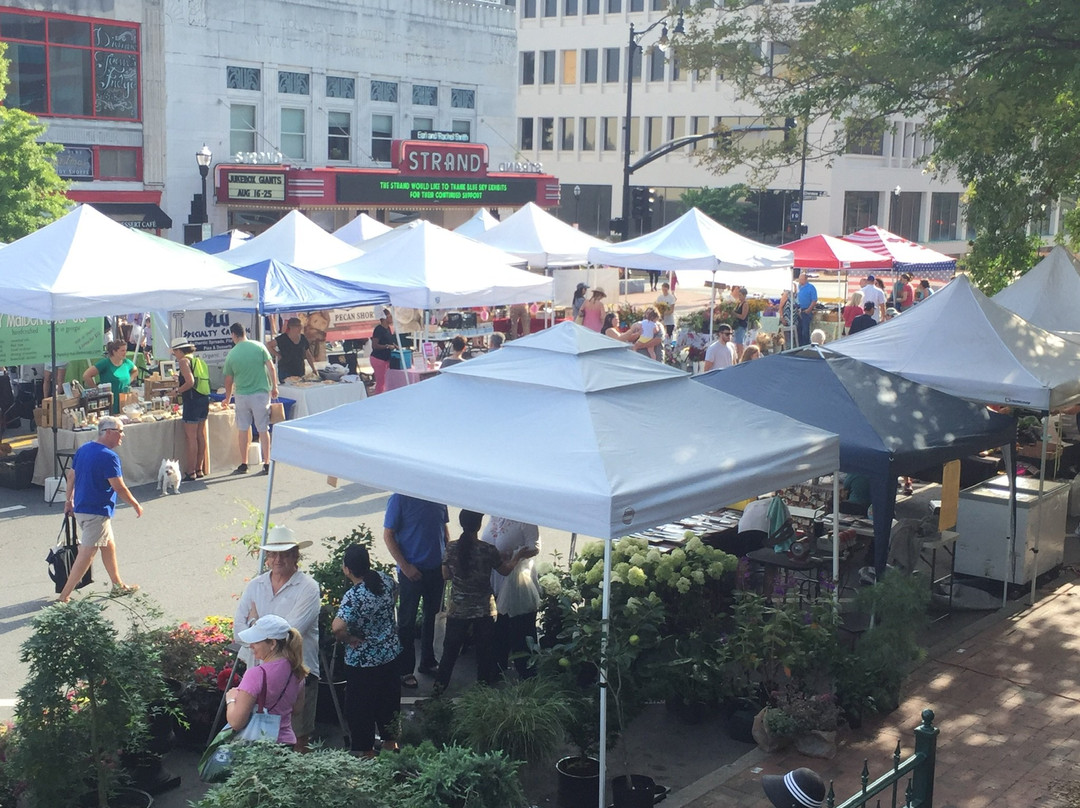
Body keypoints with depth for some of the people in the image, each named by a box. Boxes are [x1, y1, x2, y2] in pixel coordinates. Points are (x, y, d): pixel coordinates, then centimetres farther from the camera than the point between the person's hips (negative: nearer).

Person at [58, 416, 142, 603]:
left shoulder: (83, 449, 7)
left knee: (109, 545, 20)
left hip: (81, 508, 10)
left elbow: (71, 476, 14)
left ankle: (118, 585, 31)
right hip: (96, 512, -10)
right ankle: (64, 597, -3)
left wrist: (69, 500, 25)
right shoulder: (109, 457, -20)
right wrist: (136, 505, -6)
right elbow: (119, 488, -19)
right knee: (87, 553, -4)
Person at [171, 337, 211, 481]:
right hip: (205, 400, 8)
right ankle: (200, 469, 17)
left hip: (192, 401, -8)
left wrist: (178, 391, -7)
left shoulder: (184, 361, -8)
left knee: (190, 437, -3)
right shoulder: (200, 361, 15)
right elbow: (205, 382, 13)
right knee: (201, 435, 12)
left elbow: (190, 382, -21)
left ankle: (191, 472, -2)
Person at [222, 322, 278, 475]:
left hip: (241, 396, 0)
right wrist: (274, 387, 7)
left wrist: (227, 399, 23)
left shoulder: (231, 355, -2)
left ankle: (243, 465, 14)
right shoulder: (259, 347, -4)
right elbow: (271, 368, -6)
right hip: (261, 394, 0)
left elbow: (229, 380, 7)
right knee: (263, 430, 5)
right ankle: (266, 464, 6)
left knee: (242, 430, 11)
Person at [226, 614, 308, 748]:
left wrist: (231, 699, -2)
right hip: (288, 741, 8)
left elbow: (236, 722, -18)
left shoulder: (257, 674, -19)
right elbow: (297, 711, 18)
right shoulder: (295, 669, 4)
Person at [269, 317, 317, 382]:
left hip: (300, 371, 5)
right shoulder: (283, 339, -6)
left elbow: (308, 355, 16)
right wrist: (278, 355, -9)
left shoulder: (303, 338, 9)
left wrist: (313, 369, 12)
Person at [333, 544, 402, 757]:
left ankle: (365, 750, 26)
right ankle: (390, 740, 41)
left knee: (360, 707, 13)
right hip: (391, 653, 7)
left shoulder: (354, 596, -29)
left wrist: (348, 639, -22)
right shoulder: (385, 579, -8)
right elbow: (395, 594, 16)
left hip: (363, 661, -7)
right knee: (389, 698, 24)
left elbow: (338, 627, -42)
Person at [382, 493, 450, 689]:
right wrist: (405, 566, -17)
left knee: (433, 617, 18)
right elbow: (388, 535, -12)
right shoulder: (399, 499, -14)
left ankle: (428, 662, 34)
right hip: (412, 570, -5)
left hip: (437, 568, 6)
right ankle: (405, 671, 17)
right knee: (407, 621, 5)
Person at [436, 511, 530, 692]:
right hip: (484, 609, -1)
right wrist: (516, 556, 18)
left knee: (451, 648, 14)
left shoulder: (451, 548, -10)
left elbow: (445, 575, 1)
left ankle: (440, 684, 19)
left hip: (458, 609, 1)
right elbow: (505, 570, 1)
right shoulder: (488, 550, -14)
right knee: (484, 649, 15)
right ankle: (484, 683, 25)